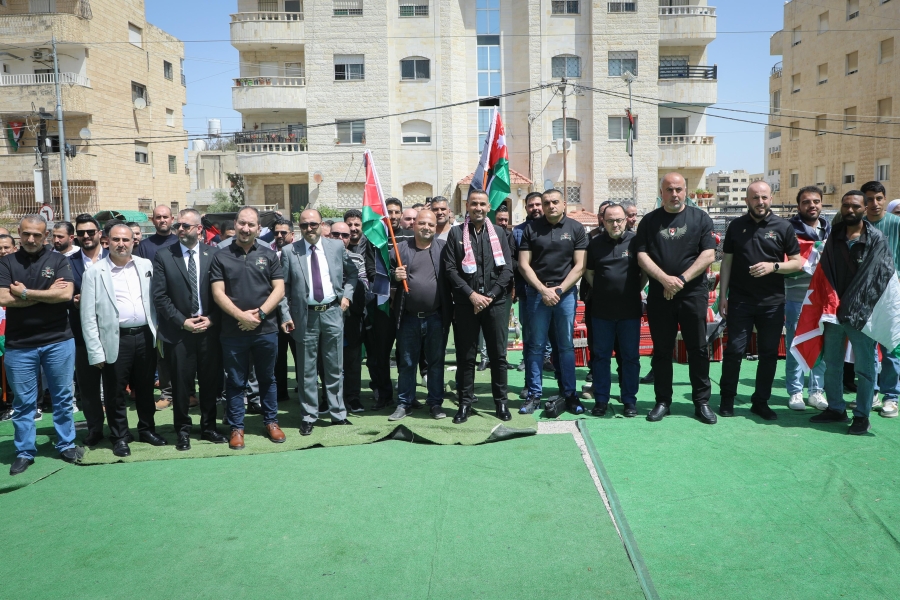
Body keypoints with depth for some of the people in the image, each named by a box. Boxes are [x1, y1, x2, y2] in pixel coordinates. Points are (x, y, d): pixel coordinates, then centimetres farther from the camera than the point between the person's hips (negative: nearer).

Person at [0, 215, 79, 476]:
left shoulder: (59, 260, 1)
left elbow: (66, 294, -14)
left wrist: (25, 293, -10)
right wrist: (47, 293, -11)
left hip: (58, 341, 0)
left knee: (63, 397, 10)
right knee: (23, 402, 9)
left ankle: (66, 445, 23)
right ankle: (24, 452, 21)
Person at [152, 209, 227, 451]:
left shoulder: (213, 254, 3)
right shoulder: (164, 256, 0)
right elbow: (159, 296, -3)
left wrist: (211, 319, -8)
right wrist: (182, 321, -9)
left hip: (209, 329, 1)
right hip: (178, 331, -1)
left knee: (211, 381, 10)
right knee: (181, 384, 6)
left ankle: (209, 427, 26)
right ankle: (183, 431, 21)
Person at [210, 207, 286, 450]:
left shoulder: (268, 255, 5)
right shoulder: (221, 256, 3)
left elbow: (279, 289, 0)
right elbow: (218, 293, -3)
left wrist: (259, 313, -13)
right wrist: (240, 315, -15)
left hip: (266, 330, 1)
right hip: (233, 332, -1)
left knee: (267, 378, 13)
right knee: (235, 382, 9)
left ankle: (271, 422, 26)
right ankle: (236, 427, 20)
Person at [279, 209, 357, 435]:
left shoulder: (337, 247, 3)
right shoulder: (290, 252, -2)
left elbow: (352, 273, 16)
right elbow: (283, 287, 0)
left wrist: (347, 295, 3)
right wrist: (286, 316, -6)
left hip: (332, 312, 1)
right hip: (305, 316, -1)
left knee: (334, 368, 10)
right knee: (307, 370, 7)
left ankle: (338, 414, 21)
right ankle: (309, 417, 19)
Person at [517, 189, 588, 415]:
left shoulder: (576, 228, 4)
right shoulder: (531, 228, 5)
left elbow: (579, 266, 0)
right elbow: (523, 264, 1)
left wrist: (559, 290, -8)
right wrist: (543, 289, -7)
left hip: (566, 292, 0)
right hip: (537, 291, 0)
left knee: (566, 345, 4)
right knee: (536, 345, 3)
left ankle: (570, 394, 11)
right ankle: (534, 394, 11)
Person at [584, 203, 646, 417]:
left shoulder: (635, 241, -2)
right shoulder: (595, 243, 6)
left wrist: (636, 290, 4)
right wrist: (601, 291, 7)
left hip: (630, 309, -2)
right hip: (602, 310, 2)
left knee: (630, 357, 7)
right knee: (601, 356, 7)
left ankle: (629, 400, 17)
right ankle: (601, 400, 17)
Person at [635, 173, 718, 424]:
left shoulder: (700, 218, 5)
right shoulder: (649, 221, 8)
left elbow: (708, 255, -3)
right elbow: (642, 256, 0)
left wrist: (682, 279, -13)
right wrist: (665, 279, -13)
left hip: (693, 293, -1)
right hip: (659, 295, 1)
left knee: (698, 349, 3)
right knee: (661, 350, 6)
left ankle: (702, 402, 13)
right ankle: (662, 401, 16)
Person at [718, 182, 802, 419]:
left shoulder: (783, 227, 2)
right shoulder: (736, 226, 5)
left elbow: (797, 263, 4)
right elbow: (727, 262, 7)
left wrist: (773, 267, -15)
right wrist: (723, 295, 2)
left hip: (772, 302, 1)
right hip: (740, 300, 0)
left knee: (769, 353, 7)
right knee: (734, 350, 0)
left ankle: (761, 402, 20)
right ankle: (727, 399, 12)